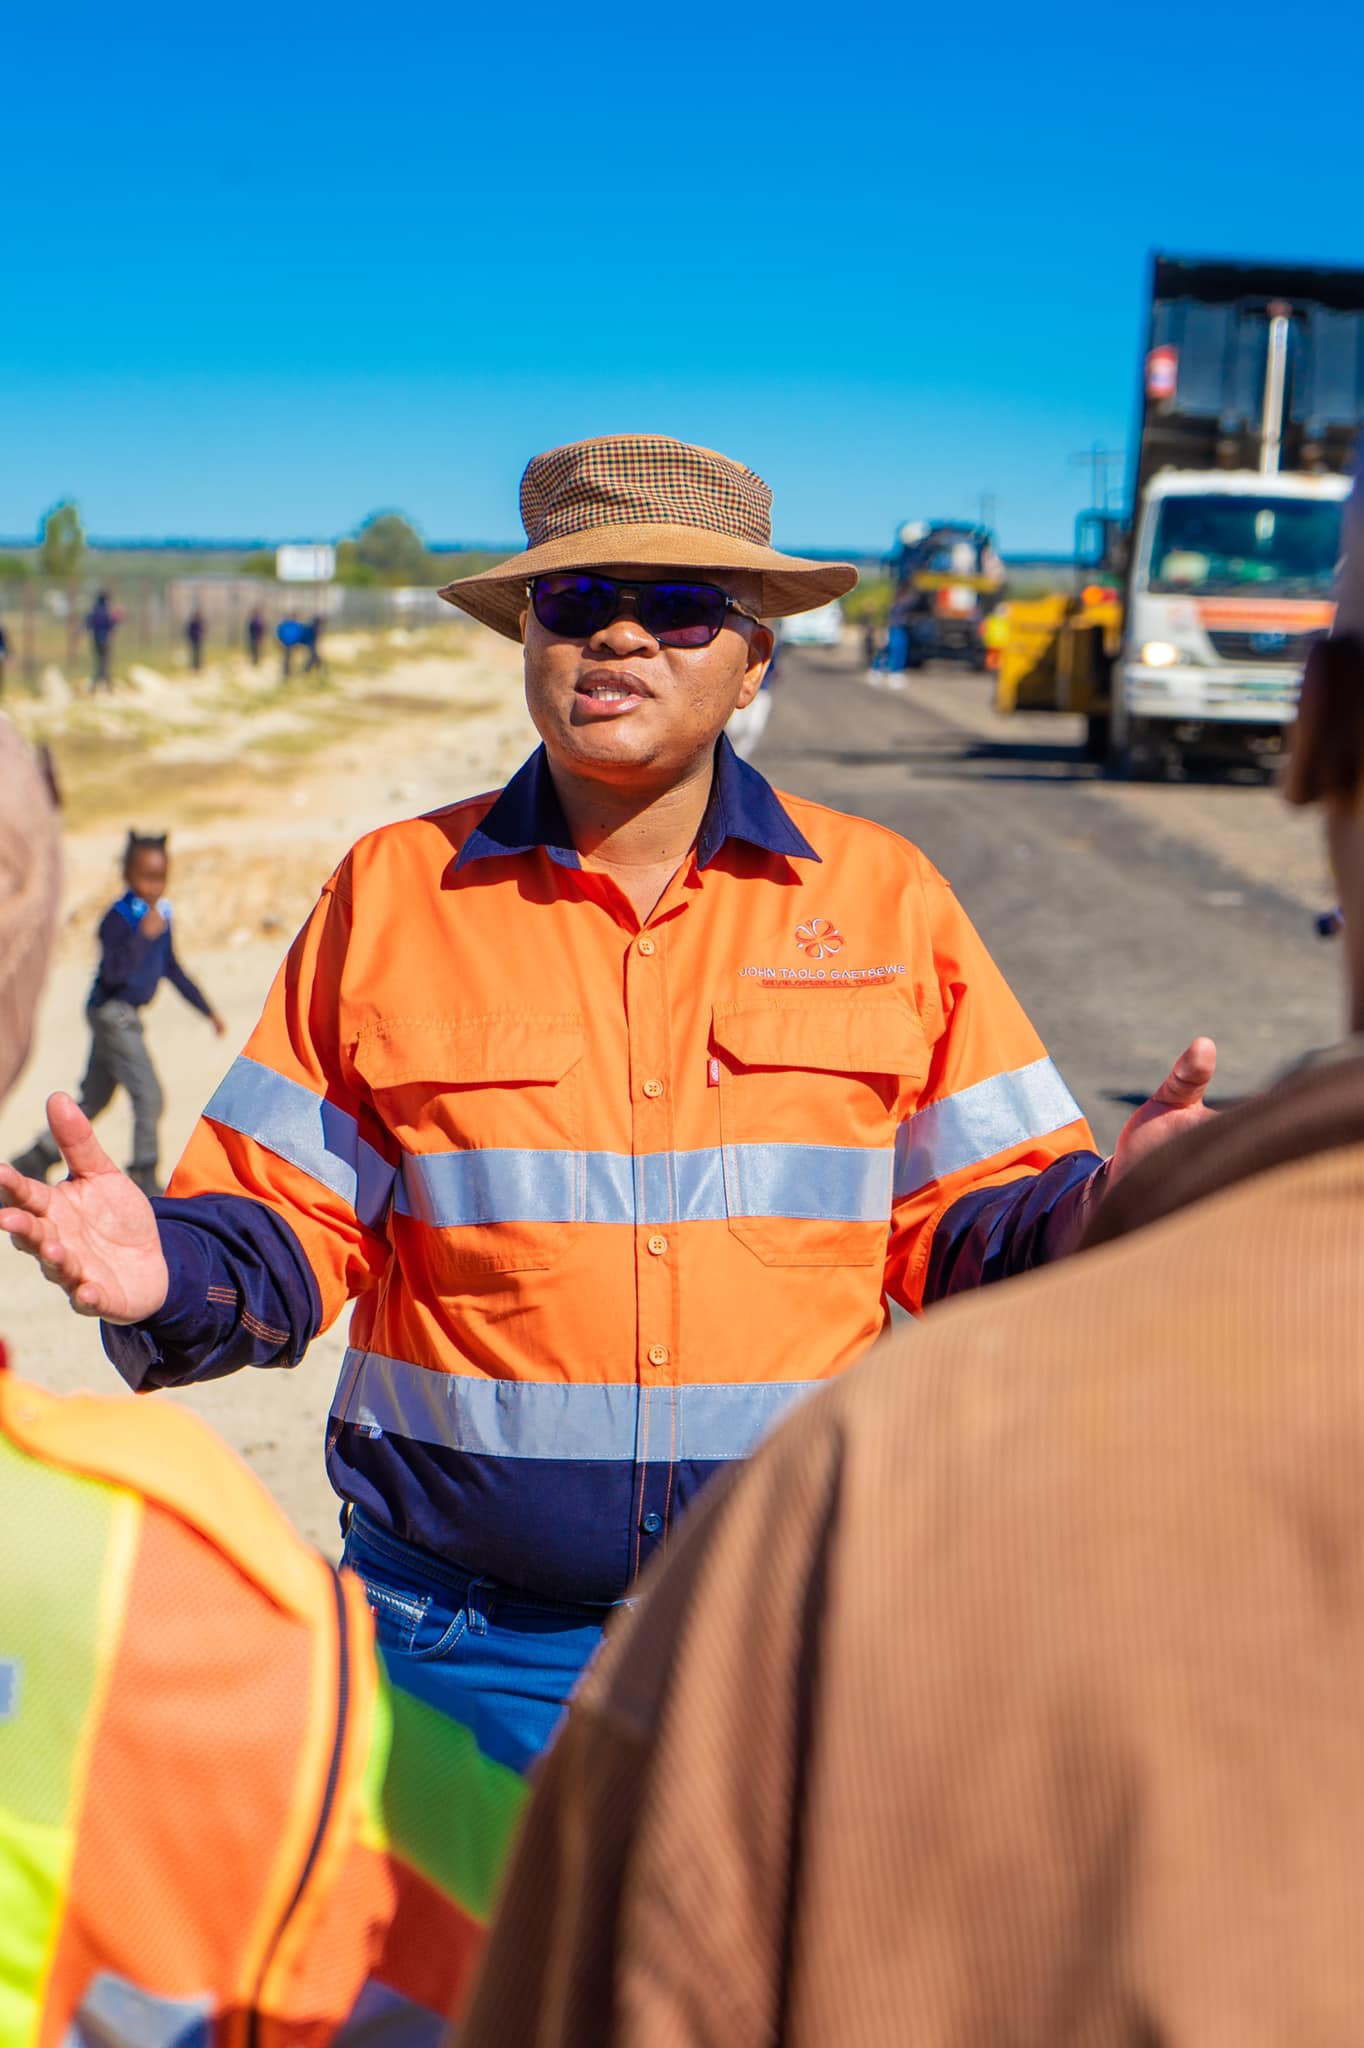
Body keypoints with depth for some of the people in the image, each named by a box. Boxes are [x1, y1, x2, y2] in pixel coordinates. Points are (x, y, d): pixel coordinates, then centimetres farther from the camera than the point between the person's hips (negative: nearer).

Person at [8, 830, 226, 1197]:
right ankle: (144, 1178, -2)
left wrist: (208, 1011, 21)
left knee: (94, 1100, 15)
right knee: (148, 1096, -10)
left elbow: (172, 970, 19)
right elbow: (113, 973, -28)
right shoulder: (118, 917, -17)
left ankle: (35, 1160, 25)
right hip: (112, 1012, -9)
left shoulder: (161, 915, 8)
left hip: (125, 1016, 9)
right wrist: (144, 935, -32)